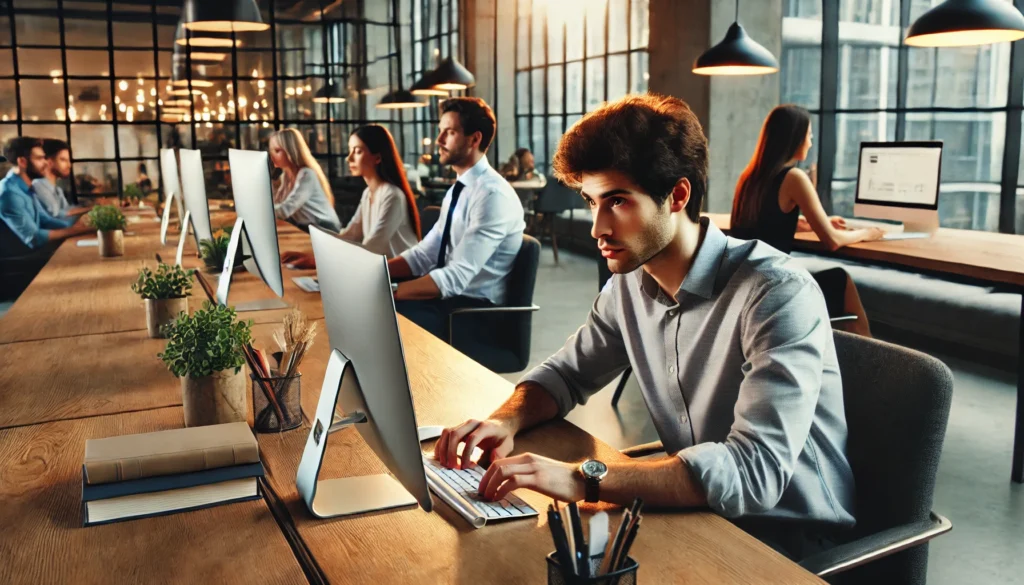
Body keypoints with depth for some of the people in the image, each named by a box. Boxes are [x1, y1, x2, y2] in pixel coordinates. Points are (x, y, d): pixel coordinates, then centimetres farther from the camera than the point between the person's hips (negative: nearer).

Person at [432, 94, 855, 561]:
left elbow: (755, 469, -33)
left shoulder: (777, 295, -24)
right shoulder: (629, 285, -3)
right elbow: (566, 374, 10)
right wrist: (506, 420, -12)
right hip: (701, 514, 6)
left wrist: (583, 479, -39)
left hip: (789, 539, -5)